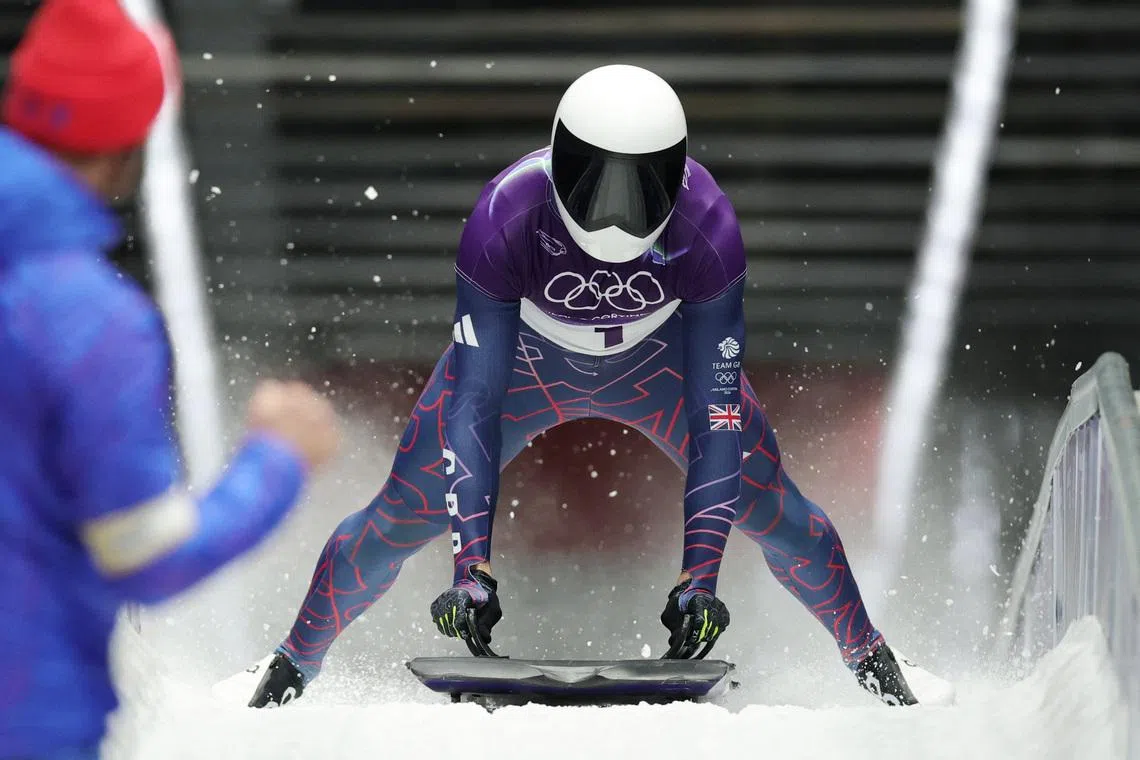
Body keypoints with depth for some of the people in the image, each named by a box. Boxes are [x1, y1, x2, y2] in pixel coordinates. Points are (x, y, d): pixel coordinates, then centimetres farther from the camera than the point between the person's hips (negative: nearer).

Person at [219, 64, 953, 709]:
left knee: (769, 508, -3)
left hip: (660, 356, 1)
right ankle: (291, 668, 20)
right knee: (401, 519, -5)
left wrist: (701, 571, -39)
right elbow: (474, 400, -36)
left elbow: (715, 406, -32)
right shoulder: (504, 219, -39)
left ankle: (873, 659, 24)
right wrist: (473, 566, -42)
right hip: (520, 355, -1)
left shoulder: (707, 226, -37)